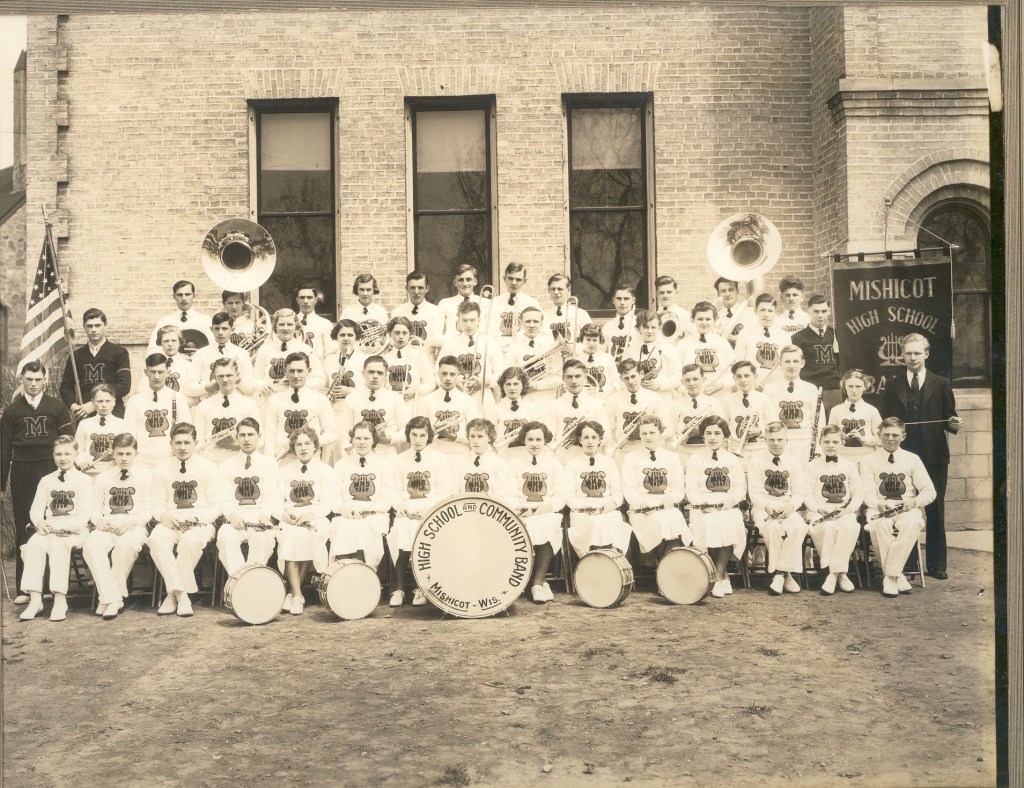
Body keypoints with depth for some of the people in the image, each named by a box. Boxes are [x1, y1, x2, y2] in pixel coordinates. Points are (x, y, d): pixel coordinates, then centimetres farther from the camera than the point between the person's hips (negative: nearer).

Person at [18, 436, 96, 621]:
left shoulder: (84, 480, 6)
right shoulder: (46, 481, 19)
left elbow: (86, 511, -4)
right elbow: (36, 508, 14)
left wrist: (67, 526, -19)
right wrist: (39, 522, -9)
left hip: (75, 532, -4)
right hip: (49, 529, 4)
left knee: (59, 545, -34)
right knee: (34, 544, -28)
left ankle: (60, 600, -33)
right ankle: (35, 600, -28)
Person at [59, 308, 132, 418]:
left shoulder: (119, 352, 6)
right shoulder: (76, 354, 16)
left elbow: (124, 385, -4)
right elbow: (65, 386, 17)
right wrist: (72, 405, -5)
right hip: (83, 416, 2)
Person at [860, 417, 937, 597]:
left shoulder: (912, 459, 11)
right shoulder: (869, 461, 9)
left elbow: (929, 491, 8)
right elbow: (868, 492, -1)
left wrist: (914, 502, -14)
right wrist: (879, 505, -23)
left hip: (908, 509, 1)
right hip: (879, 509, -1)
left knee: (911, 523, -36)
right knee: (881, 525, -37)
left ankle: (890, 576, -29)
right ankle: (897, 576, -23)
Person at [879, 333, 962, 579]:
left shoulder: (941, 385, 9)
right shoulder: (892, 386, 10)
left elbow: (948, 419, 8)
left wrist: (954, 424, -13)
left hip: (934, 457, 0)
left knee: (935, 511, 3)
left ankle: (936, 565, 11)